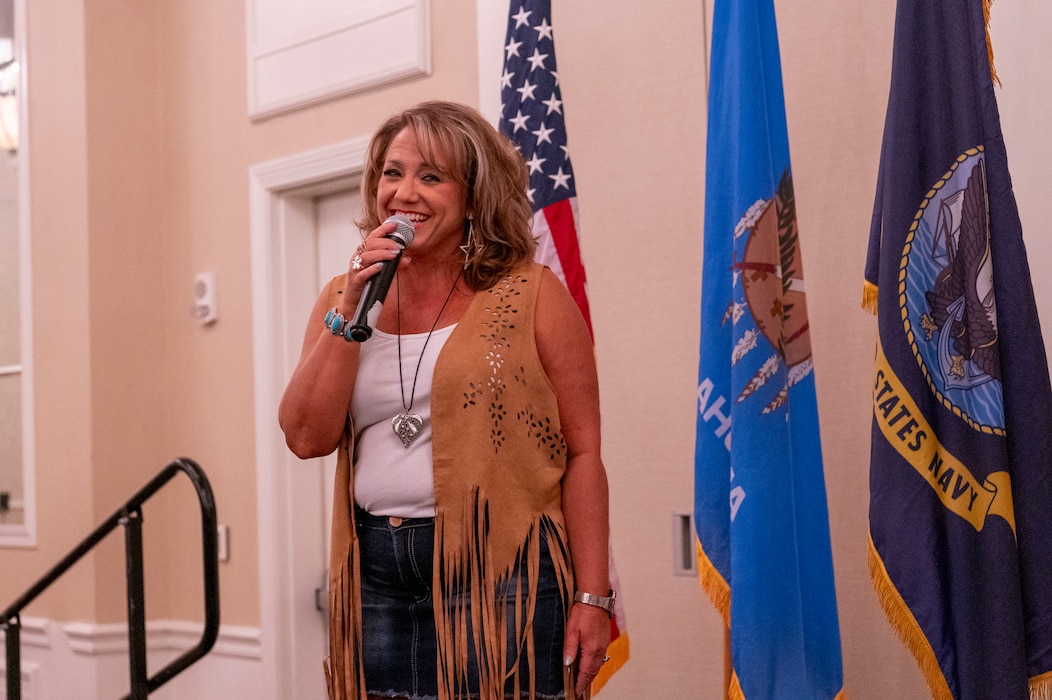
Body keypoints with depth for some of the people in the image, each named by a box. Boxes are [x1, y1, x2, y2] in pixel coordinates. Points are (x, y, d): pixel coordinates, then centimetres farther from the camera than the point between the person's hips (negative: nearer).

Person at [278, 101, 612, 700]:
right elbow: (307, 437, 0)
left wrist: (592, 598, -11)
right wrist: (351, 310, -7)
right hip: (376, 578, 3)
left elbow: (583, 453, -4)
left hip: (498, 571, -3)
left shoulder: (531, 294, -1)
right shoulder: (344, 299, 11)